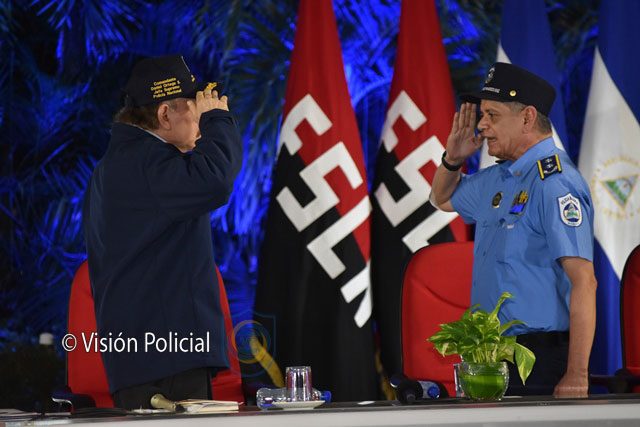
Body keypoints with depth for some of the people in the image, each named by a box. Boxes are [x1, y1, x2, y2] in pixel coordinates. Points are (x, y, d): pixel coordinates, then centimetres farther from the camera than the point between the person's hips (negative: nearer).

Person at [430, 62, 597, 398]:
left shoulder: (554, 183, -16)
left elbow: (583, 281, -22)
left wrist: (576, 376, -26)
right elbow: (443, 199, 35)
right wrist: (453, 159, 12)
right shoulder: (497, 178, 13)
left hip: (541, 360, -9)